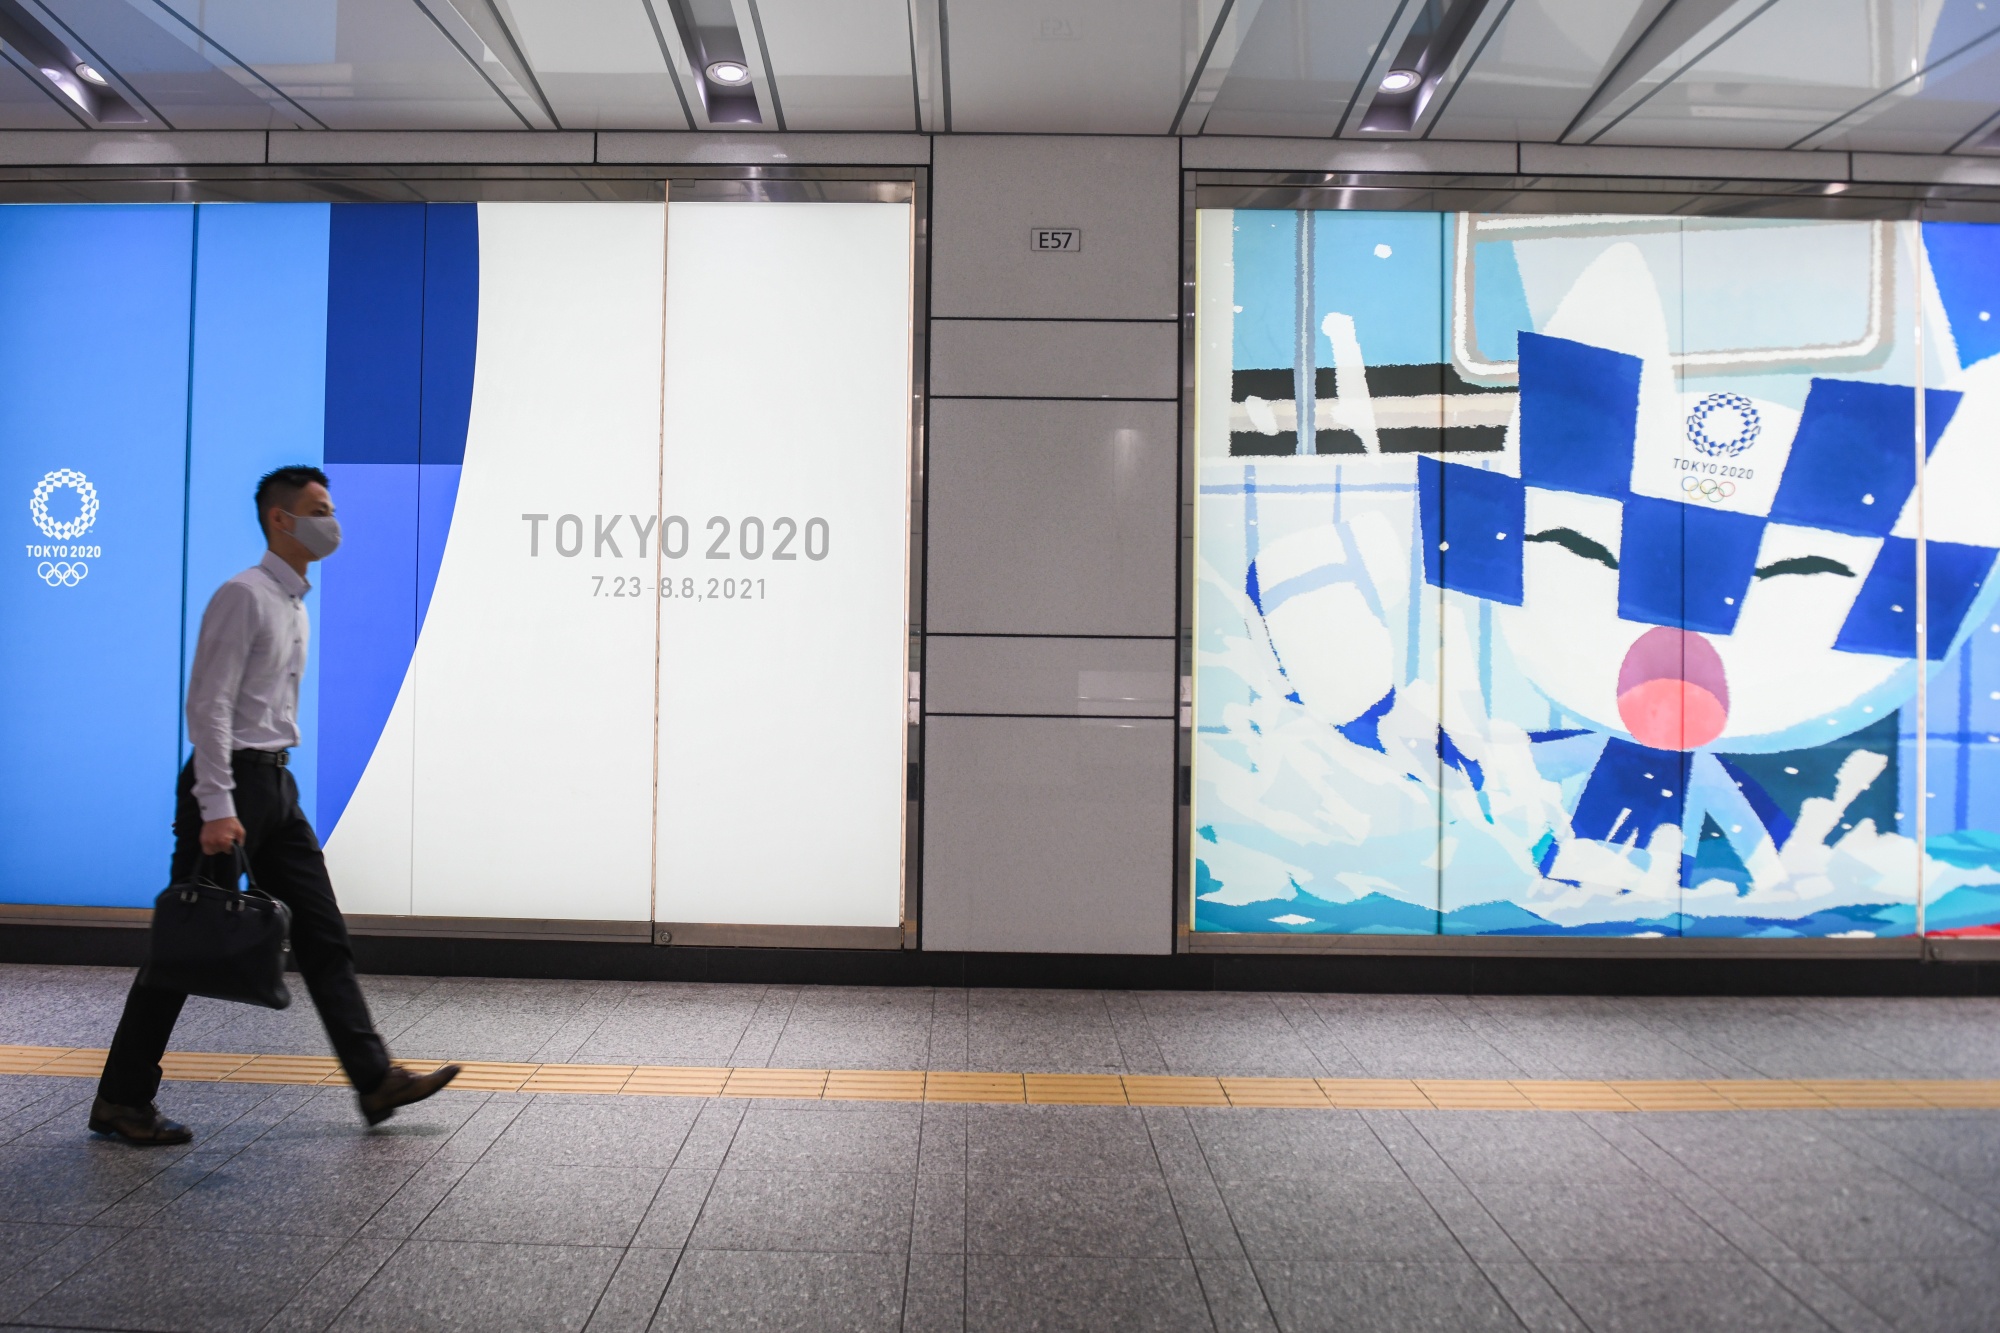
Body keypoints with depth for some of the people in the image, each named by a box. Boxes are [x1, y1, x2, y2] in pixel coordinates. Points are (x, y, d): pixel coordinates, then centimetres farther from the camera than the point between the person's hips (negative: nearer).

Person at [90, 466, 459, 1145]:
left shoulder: (296, 604, 15)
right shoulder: (243, 596, -13)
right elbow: (209, 706, -19)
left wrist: (271, 783, 20)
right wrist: (216, 809, -24)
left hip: (276, 783, 9)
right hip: (230, 782, -9)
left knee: (322, 934, 7)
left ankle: (375, 1079, 10)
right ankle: (121, 1100, 15)